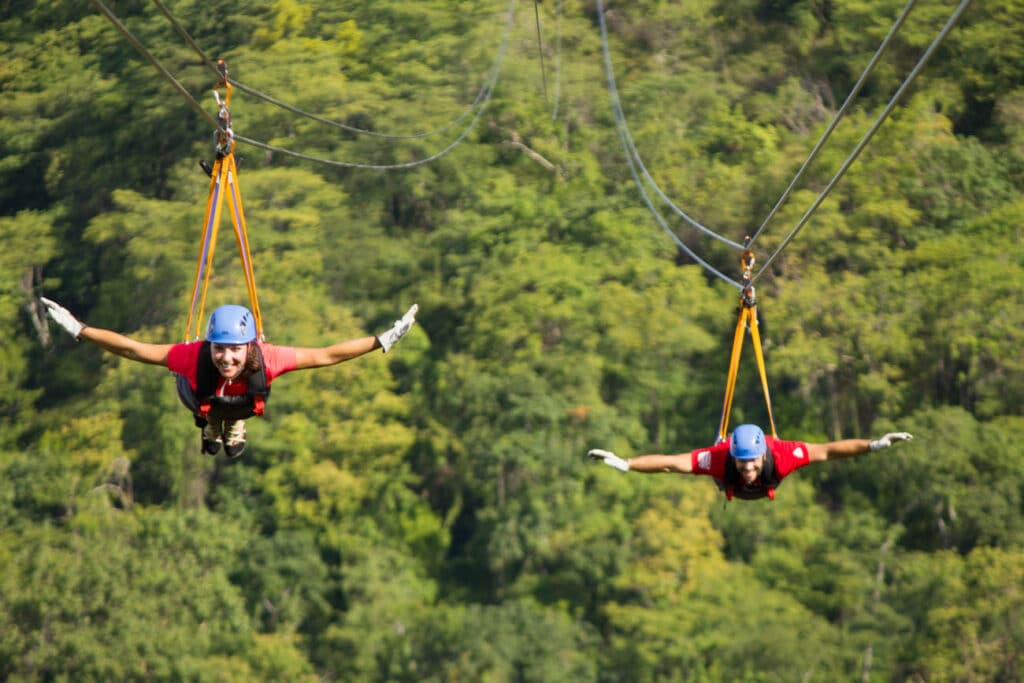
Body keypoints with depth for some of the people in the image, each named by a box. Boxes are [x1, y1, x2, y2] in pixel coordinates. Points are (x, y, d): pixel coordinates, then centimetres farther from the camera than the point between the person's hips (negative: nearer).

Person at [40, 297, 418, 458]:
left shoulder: (266, 359, -47)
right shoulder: (195, 357, -49)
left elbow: (325, 355, -38)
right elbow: (133, 349, -40)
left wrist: (383, 341, -39)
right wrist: (80, 330, -42)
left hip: (243, 405, 1)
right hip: (203, 403, -1)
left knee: (233, 446, 31)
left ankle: (235, 425, 61)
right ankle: (212, 426, 61)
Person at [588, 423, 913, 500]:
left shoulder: (780, 456, -51)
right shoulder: (719, 458, -52)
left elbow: (826, 451, -46)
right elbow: (671, 462, -56)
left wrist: (874, 445, -51)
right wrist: (625, 464, -66)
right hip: (729, 487, -1)